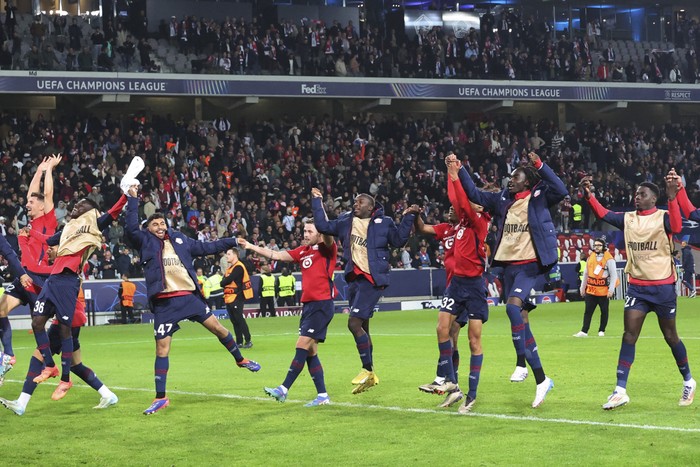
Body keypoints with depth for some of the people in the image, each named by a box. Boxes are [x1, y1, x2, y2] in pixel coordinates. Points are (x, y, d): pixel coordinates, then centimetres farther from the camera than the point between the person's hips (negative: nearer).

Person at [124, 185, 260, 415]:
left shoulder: (179, 240, 12)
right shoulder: (146, 242, 3)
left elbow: (205, 247, 22)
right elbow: (131, 229, -15)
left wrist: (232, 242, 25)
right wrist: (133, 200, -18)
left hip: (189, 296, 3)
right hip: (164, 303, -3)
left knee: (217, 327, 7)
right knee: (162, 348, -4)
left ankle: (240, 360, 34)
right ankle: (160, 398, 3)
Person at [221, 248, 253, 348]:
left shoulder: (238, 267, -12)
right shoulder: (230, 267, 19)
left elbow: (228, 280, -20)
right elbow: (225, 280, 12)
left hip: (236, 298, -10)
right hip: (229, 298, 10)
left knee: (239, 319, -9)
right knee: (234, 321, 10)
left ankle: (248, 341, -5)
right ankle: (239, 342, 15)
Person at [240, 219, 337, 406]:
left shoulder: (328, 249, -5)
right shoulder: (303, 251, 14)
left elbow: (329, 238, -27)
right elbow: (276, 255, 15)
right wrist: (251, 247, 11)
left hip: (322, 304, -8)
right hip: (308, 304, 8)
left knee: (303, 345, -10)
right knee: (310, 351, 6)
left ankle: (283, 390, -6)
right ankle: (322, 396, 10)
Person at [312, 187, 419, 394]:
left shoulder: (383, 223, -3)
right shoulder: (346, 221, 11)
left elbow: (399, 240, -4)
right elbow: (323, 226, 14)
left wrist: (408, 217, -10)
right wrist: (317, 201, 12)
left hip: (372, 280, -7)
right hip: (354, 278, 7)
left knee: (354, 323, -17)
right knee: (361, 329, 13)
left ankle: (367, 370, -5)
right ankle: (370, 375, 24)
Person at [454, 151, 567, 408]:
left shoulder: (539, 197, -3)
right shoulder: (503, 200, 12)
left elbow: (561, 191, -21)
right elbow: (474, 193, 17)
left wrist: (540, 166, -26)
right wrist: (459, 169, 9)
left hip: (529, 265, -7)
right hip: (508, 266, 7)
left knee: (513, 306, -28)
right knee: (521, 320, 10)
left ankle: (521, 364, -21)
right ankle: (541, 380, 19)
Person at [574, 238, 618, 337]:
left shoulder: (609, 259, -9)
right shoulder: (590, 257, 8)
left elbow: (614, 275, -9)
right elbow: (586, 274, 15)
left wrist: (611, 289, -14)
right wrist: (582, 288, 15)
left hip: (604, 291, -4)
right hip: (591, 290, 4)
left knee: (604, 311, 6)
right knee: (588, 311, 1)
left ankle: (601, 331, 17)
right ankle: (584, 331, 1)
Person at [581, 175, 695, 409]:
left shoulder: (663, 217, -9)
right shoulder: (628, 219, 5)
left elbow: (676, 227, -30)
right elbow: (603, 214, -6)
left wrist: (672, 198, -41)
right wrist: (589, 196, -21)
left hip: (662, 286, -4)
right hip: (637, 286, 4)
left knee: (670, 336, 8)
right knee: (629, 334, -5)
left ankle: (688, 381, 28)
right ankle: (620, 391, -7)